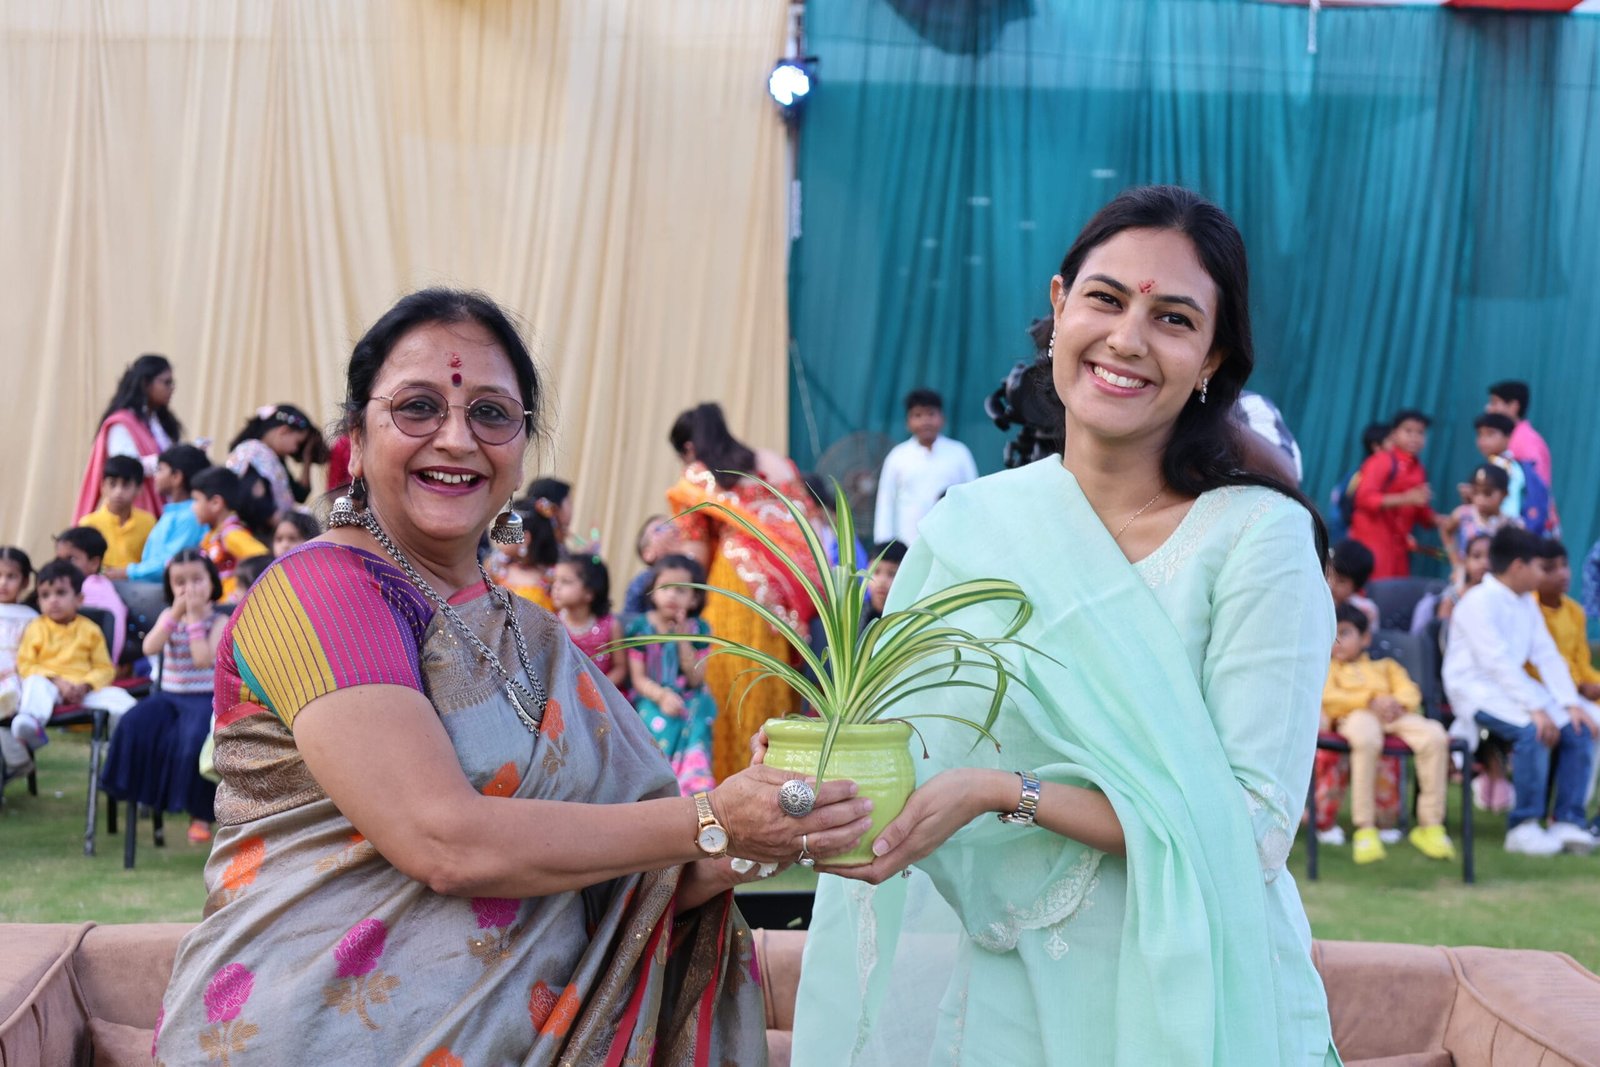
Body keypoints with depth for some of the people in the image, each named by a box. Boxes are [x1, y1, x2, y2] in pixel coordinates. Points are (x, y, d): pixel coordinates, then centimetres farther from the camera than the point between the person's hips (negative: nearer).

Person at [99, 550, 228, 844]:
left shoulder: (218, 620, -2)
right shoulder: (168, 616, 11)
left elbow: (204, 659, -19)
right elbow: (150, 648, -8)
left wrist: (195, 618, -15)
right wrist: (175, 614, -12)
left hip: (204, 697, -4)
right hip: (169, 695, 4)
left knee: (195, 740, -31)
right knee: (135, 726, -22)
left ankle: (200, 815, -13)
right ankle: (145, 796, -7)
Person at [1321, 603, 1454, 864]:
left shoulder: (1385, 666, 35)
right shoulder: (1328, 668, 27)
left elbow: (1411, 693, 18)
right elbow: (1328, 698, 5)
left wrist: (1398, 703, -7)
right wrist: (1370, 700, -7)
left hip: (1394, 716, 4)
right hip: (1355, 716, -4)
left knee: (1435, 735, -28)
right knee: (1366, 739, -43)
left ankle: (1430, 825, -22)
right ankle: (1365, 828, -40)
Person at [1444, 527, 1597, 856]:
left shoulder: (1526, 603, 12)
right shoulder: (1479, 602, -15)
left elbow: (1547, 655, 7)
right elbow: (1498, 661, -24)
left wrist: (1571, 704, -6)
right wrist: (1536, 708, -29)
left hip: (1514, 685, 8)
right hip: (1477, 690, -8)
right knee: (1533, 731, -32)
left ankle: (1567, 822, -6)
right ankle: (1523, 827, -22)